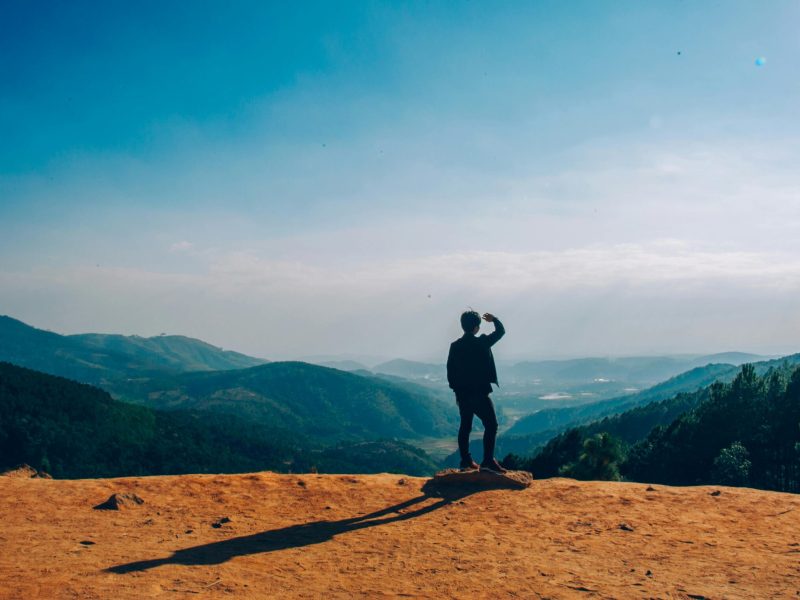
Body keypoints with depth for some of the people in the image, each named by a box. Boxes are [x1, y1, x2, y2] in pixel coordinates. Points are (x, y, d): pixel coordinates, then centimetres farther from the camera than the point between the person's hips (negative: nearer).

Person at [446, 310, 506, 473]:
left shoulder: (455, 346, 3)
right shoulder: (482, 342, -11)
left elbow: (450, 370, 7)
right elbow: (501, 331, 4)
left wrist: (456, 389, 16)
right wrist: (494, 319, 23)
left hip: (462, 393, 6)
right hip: (479, 393, -6)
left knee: (465, 426, 13)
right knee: (491, 425, -3)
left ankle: (466, 461, 17)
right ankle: (488, 461, -10)